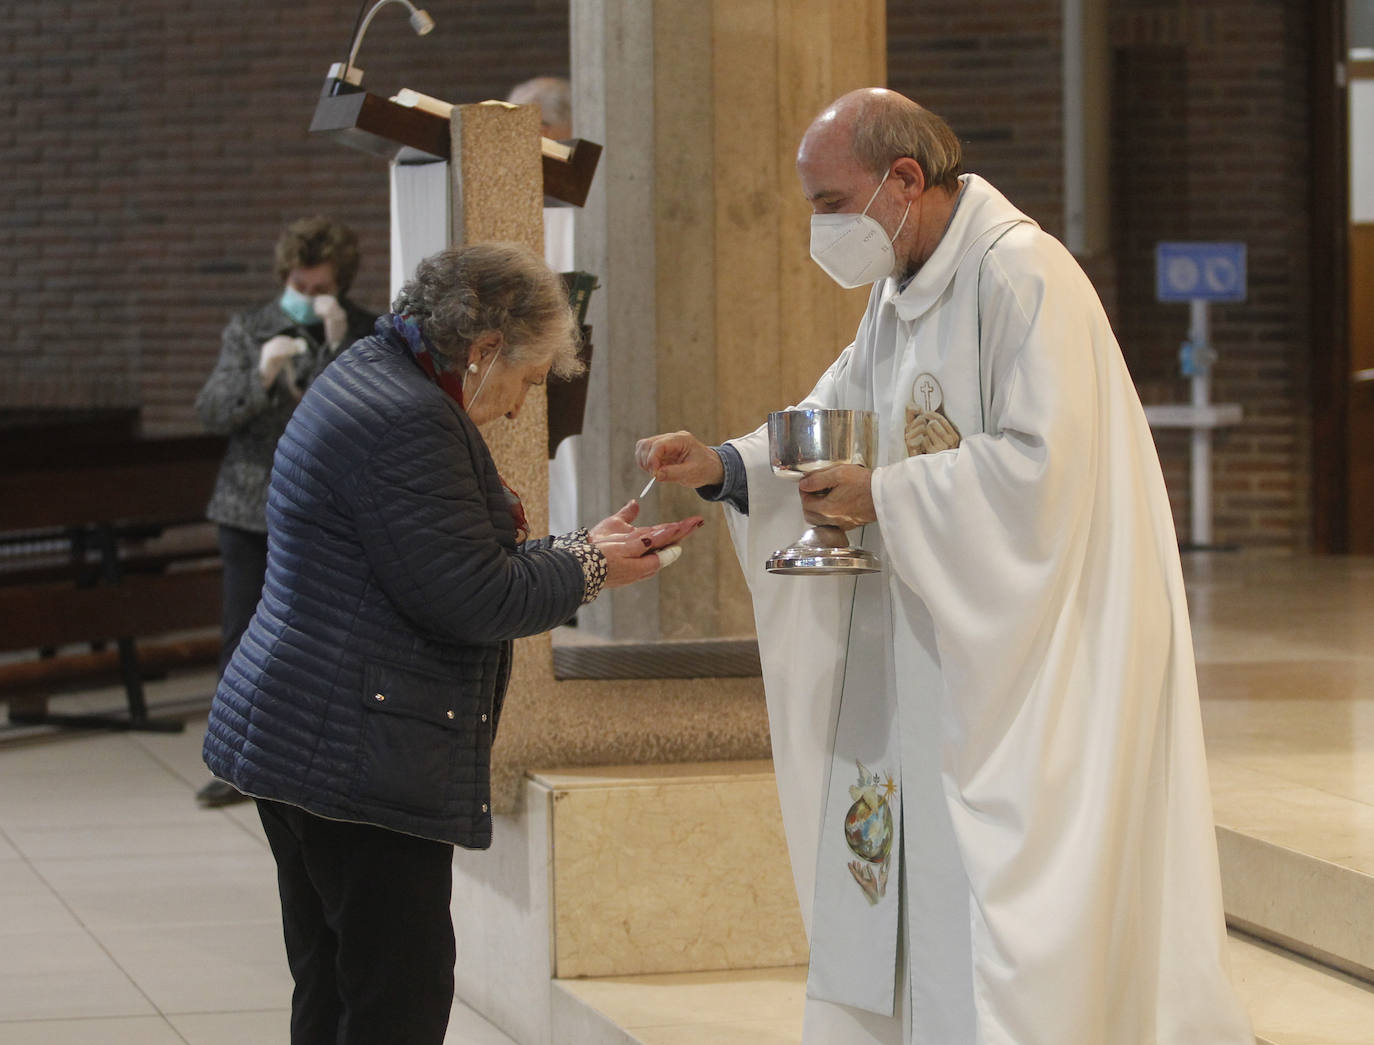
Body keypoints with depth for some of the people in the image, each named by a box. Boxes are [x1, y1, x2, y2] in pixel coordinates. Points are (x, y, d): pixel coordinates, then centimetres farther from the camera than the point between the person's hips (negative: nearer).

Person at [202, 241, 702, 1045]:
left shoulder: (373, 377, 16)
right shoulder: (408, 422, -19)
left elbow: (446, 557, 22)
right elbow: (472, 599, -20)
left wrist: (585, 550, 16)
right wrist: (586, 568, -5)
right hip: (362, 759, -11)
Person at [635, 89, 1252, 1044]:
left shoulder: (1021, 276, -16)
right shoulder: (899, 292, 14)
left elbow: (1043, 462, -23)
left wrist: (884, 498, -18)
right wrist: (723, 467, 2)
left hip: (1022, 658, -9)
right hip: (924, 651, 9)